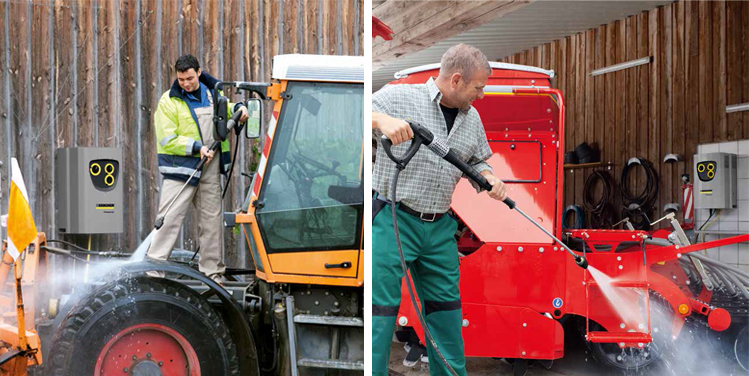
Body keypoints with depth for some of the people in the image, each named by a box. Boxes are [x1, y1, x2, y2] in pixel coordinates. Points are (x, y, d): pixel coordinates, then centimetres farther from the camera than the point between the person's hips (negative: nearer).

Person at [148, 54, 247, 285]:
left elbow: (227, 111, 30)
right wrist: (196, 147, -19)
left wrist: (239, 109, 7)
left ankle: (212, 273, 18)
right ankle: (153, 270, -6)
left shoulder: (212, 94, 10)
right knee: (169, 219, -10)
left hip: (210, 168, 5)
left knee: (212, 220, 9)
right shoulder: (169, 101, -4)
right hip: (180, 167, -5)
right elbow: (167, 140, -10)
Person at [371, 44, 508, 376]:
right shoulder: (399, 97, -6)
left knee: (446, 310, 12)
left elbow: (478, 160, 25)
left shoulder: (472, 118, 13)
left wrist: (489, 179, 3)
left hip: (440, 228, 6)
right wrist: (382, 120, -35)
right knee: (380, 312, -6)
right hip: (392, 222, -6)